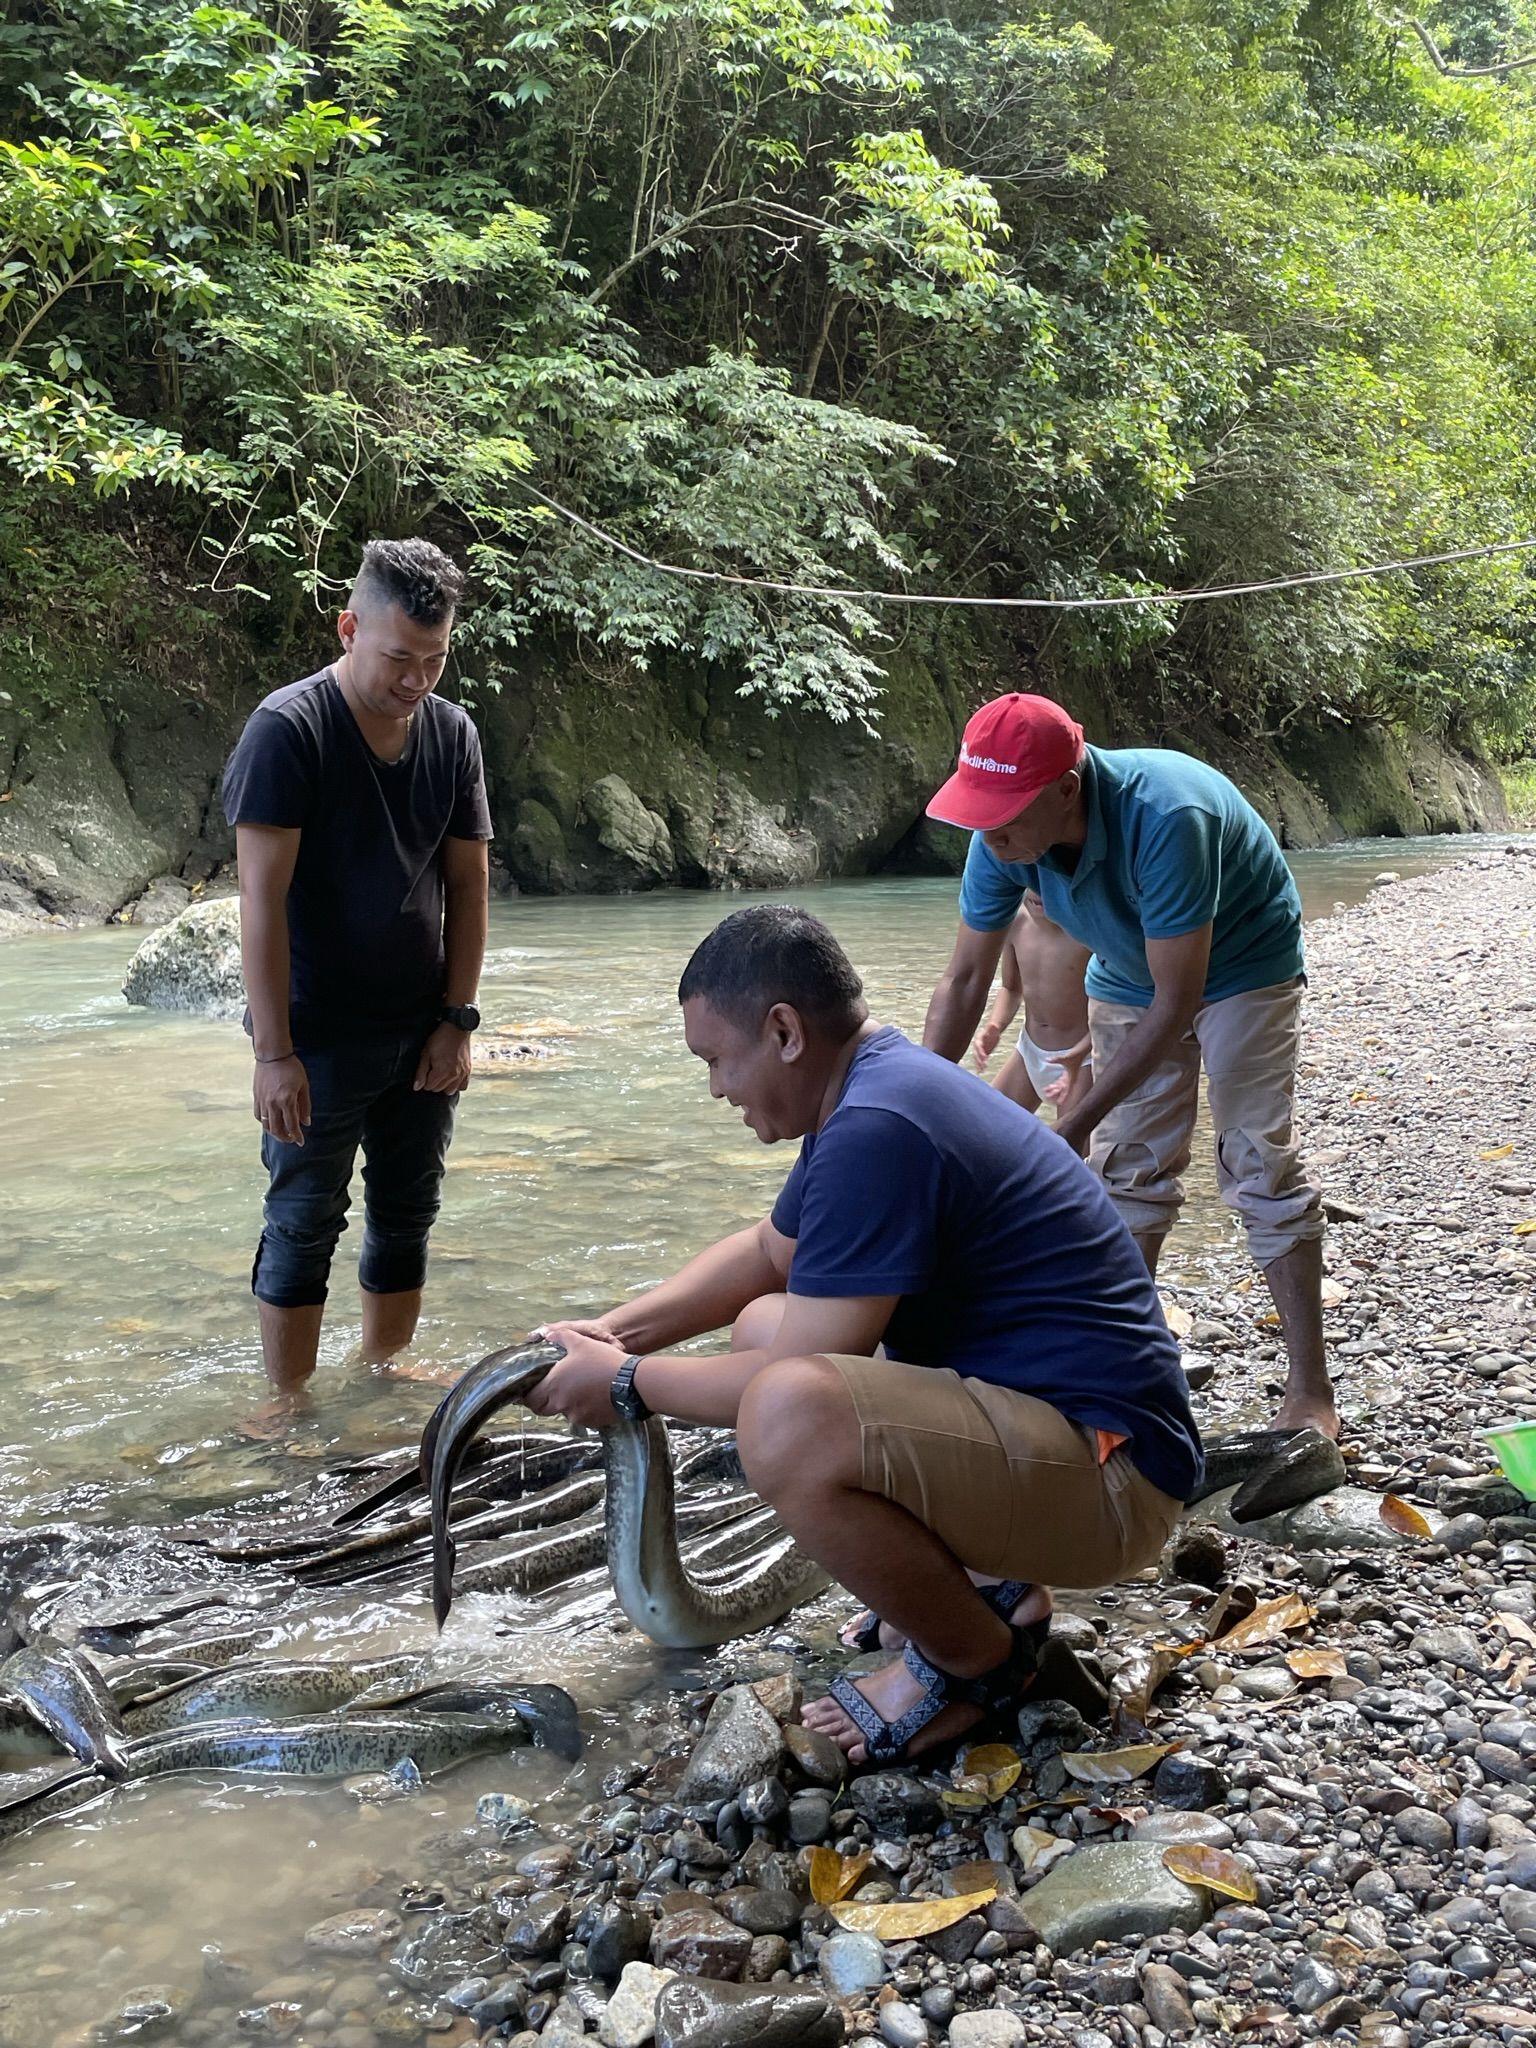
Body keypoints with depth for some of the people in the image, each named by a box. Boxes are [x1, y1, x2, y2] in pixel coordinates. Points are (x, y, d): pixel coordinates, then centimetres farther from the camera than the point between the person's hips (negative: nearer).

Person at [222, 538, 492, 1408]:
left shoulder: (454, 734, 3)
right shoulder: (289, 728, -13)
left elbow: (467, 883, 7)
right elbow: (263, 896, -17)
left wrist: (457, 1020, 1)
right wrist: (274, 1051, -20)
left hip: (423, 1034, 5)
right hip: (319, 1037, -5)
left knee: (407, 1220, 13)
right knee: (304, 1228, 2)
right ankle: (290, 1408, 13)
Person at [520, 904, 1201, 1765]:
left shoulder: (878, 1131, -23)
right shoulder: (878, 1083, 10)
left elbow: (793, 1391, -21)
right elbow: (766, 1251, 24)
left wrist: (628, 1383, -5)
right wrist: (619, 1329, 13)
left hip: (1110, 1472, -11)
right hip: (1022, 1405, 11)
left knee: (787, 1414, -33)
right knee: (762, 1327, 18)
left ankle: (978, 1660, -5)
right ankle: (988, 1585, 14)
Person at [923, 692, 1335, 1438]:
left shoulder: (1164, 817, -42)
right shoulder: (1001, 839, -23)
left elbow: (1177, 1001, -36)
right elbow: (964, 981, -12)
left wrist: (1075, 1125, -33)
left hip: (1241, 969, -5)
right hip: (1131, 978, 6)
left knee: (1259, 1166, -11)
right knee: (1130, 1168, 6)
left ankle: (1309, 1391, -6)